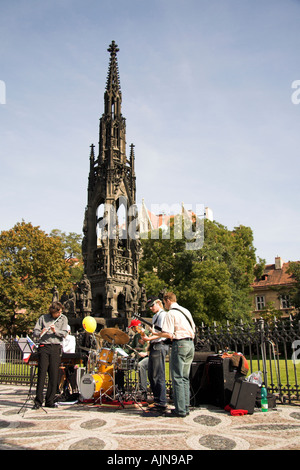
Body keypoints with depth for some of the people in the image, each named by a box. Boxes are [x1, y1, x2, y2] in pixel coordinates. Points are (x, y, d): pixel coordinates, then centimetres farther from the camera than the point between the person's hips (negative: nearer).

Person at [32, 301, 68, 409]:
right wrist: (40, 333, -16)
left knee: (54, 375, 0)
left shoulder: (63, 319, 10)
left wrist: (55, 331, -17)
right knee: (42, 373, -5)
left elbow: (64, 333, 1)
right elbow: (35, 332, 6)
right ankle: (38, 401, 1)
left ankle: (49, 401, 8)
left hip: (56, 348, 1)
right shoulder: (43, 318, 9)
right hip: (44, 347, -1)